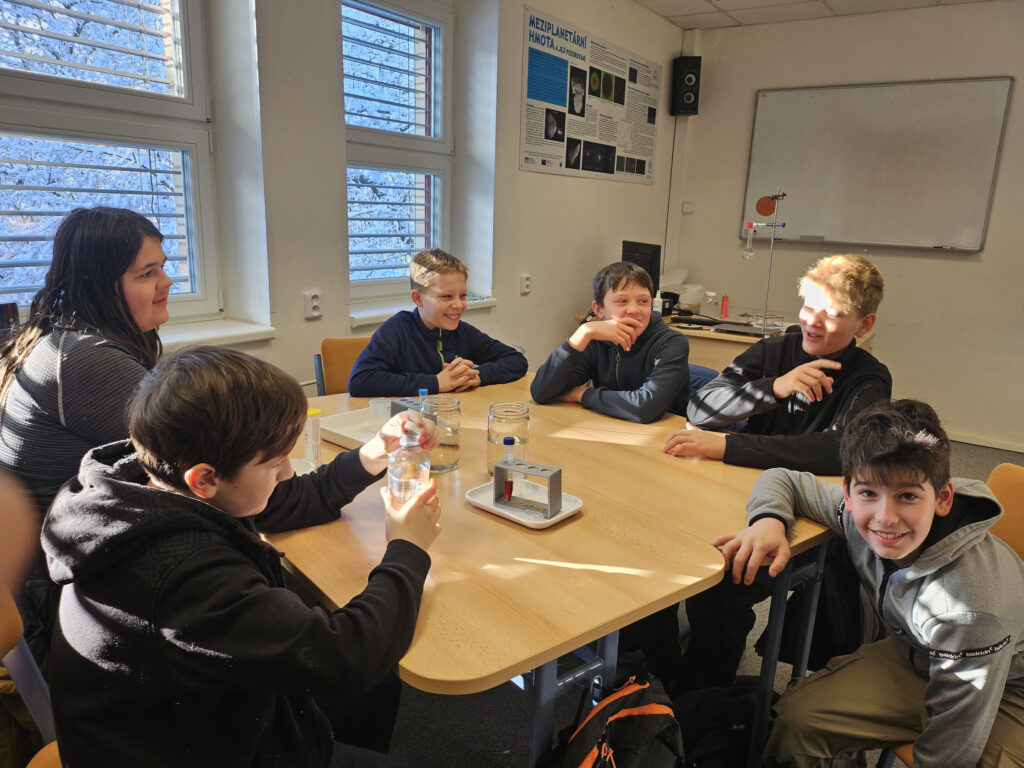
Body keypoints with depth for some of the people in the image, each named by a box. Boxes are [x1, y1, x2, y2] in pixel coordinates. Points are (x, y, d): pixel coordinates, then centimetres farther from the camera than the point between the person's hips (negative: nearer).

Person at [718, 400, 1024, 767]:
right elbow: (782, 481, -7)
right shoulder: (860, 511, -23)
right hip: (916, 656, 4)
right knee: (797, 716, -15)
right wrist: (769, 520, -28)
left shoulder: (974, 606, -38)